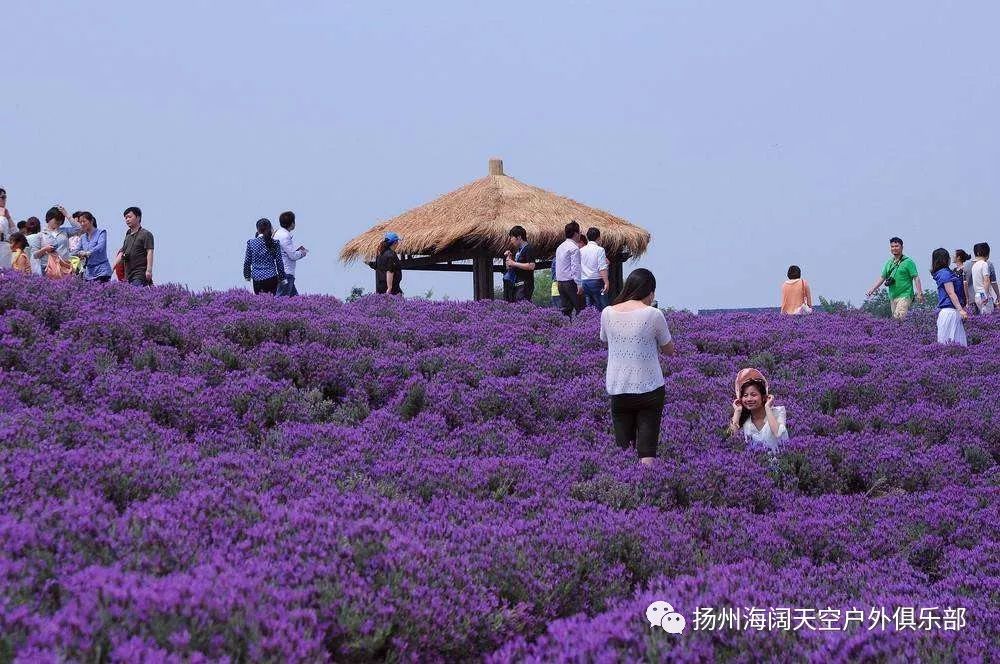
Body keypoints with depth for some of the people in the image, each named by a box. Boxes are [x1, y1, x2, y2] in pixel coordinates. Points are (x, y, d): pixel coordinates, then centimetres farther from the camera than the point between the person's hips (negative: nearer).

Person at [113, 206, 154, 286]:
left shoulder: (145, 234, -2)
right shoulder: (128, 236, 22)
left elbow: (149, 252, -11)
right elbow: (121, 253, 23)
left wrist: (149, 270, -21)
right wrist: (112, 268, 13)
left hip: (140, 275, -7)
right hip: (129, 275, 7)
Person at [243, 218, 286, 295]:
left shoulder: (251, 242, -1)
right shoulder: (274, 243, -2)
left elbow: (247, 261, 4)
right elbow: (279, 262, 1)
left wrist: (247, 275, 17)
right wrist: (281, 277, 11)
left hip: (257, 277, 1)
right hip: (271, 277, -1)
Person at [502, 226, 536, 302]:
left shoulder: (528, 249, -9)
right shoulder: (517, 250, 19)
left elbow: (531, 266, -21)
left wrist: (514, 263, -17)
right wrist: (509, 257, 8)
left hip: (525, 284, -9)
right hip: (516, 284, 9)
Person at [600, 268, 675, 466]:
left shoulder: (608, 313, -1)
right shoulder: (653, 315, -11)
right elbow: (669, 350, 1)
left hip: (617, 388, 3)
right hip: (649, 388, -3)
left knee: (622, 448, 10)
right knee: (647, 450, 0)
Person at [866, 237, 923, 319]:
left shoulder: (908, 262, -4)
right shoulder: (889, 263, 16)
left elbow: (916, 278, -7)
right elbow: (882, 277, 22)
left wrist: (919, 293, -15)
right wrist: (873, 289, 11)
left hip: (904, 296, -7)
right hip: (892, 296, 7)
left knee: (899, 317, -24)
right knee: (894, 318, 6)